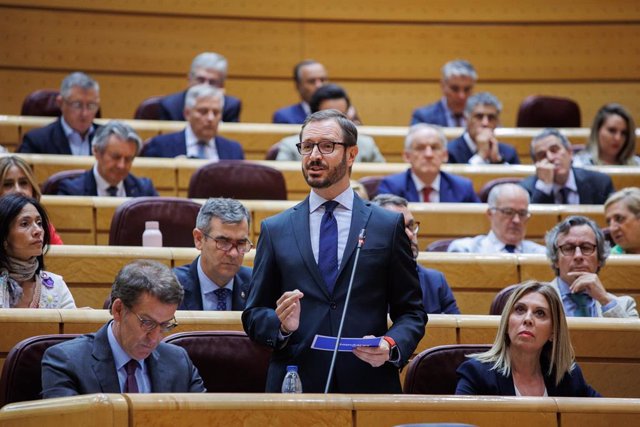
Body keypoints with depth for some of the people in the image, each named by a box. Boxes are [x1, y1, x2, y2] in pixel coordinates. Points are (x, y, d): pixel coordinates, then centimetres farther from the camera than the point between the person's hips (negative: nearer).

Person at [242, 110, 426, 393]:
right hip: (294, 386, 1)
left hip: (369, 384, -1)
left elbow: (411, 312, 6)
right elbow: (253, 315, 9)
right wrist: (281, 325, -10)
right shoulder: (275, 230, 10)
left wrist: (392, 346, -12)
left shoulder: (388, 226, 7)